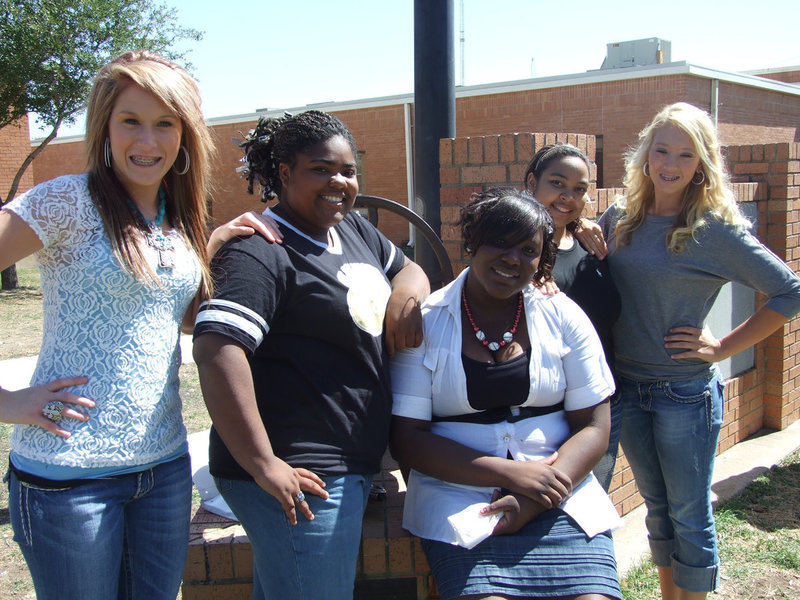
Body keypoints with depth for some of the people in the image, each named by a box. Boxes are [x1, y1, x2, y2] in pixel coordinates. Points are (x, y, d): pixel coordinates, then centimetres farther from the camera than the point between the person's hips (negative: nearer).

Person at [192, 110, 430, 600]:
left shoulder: (353, 228, 11)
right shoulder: (262, 253, -17)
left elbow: (406, 267, 25)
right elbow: (216, 351, -27)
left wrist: (409, 292, -1)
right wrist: (263, 465, -26)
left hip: (352, 465, 9)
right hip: (302, 480, -8)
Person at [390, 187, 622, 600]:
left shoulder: (562, 317, 5)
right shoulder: (424, 323, -1)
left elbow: (593, 427, 3)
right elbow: (407, 438, -4)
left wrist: (537, 500, -13)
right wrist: (508, 473, -14)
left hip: (560, 494, 2)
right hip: (459, 495, -1)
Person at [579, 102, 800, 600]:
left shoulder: (716, 229, -12)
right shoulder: (620, 218, 2)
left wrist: (723, 347, -12)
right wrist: (592, 256, -9)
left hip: (685, 393, -5)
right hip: (628, 387, 5)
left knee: (689, 514, 9)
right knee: (657, 508, 20)